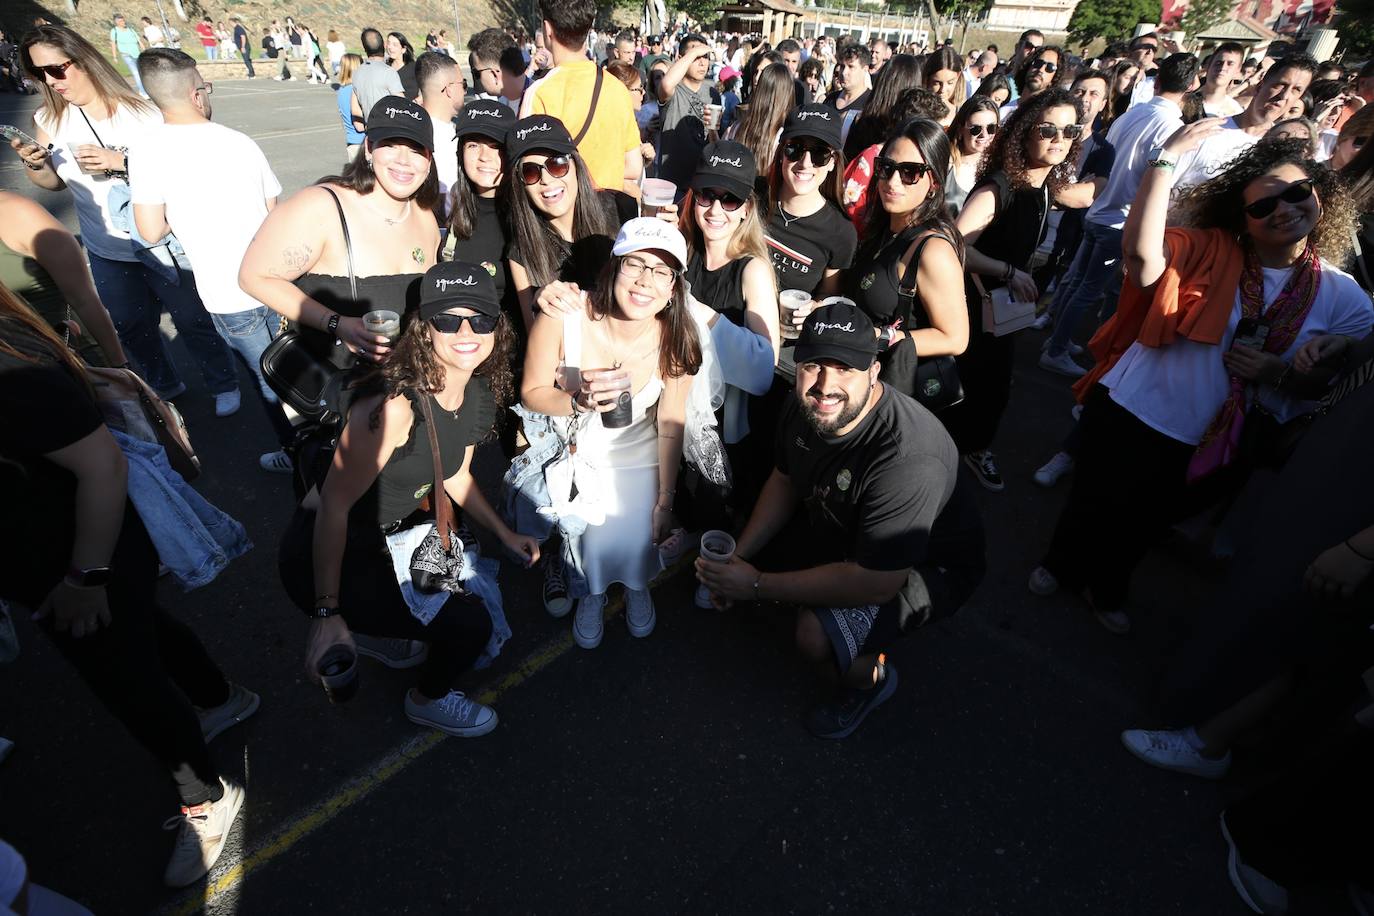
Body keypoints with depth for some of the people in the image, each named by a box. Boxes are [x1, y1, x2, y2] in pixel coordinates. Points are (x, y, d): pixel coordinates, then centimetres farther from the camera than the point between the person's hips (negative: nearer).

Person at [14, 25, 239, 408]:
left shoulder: (141, 112, -13)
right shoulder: (49, 119, 1)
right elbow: (54, 182, 8)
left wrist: (121, 162, -28)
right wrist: (33, 165, -13)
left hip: (161, 244, -5)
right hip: (106, 251, 5)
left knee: (192, 319, 7)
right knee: (132, 327, 17)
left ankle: (224, 384, 26)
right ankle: (165, 386, 38)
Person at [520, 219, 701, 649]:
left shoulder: (676, 340, -22)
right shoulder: (563, 319, -28)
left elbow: (670, 425, -10)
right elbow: (531, 393, -14)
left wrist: (665, 501, -4)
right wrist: (579, 400, -36)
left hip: (637, 454, 1)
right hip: (573, 449, 0)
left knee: (636, 539, -10)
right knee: (593, 535, -13)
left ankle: (637, 584, 31)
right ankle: (592, 589, 27)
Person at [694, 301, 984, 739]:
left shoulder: (907, 460, -39)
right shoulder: (806, 407, -15)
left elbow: (875, 584, -35)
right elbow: (784, 481, 2)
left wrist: (756, 586, -29)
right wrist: (737, 557, -9)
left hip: (927, 566, -7)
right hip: (840, 533, 7)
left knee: (817, 636, -30)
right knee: (721, 560, 3)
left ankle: (870, 679, 5)